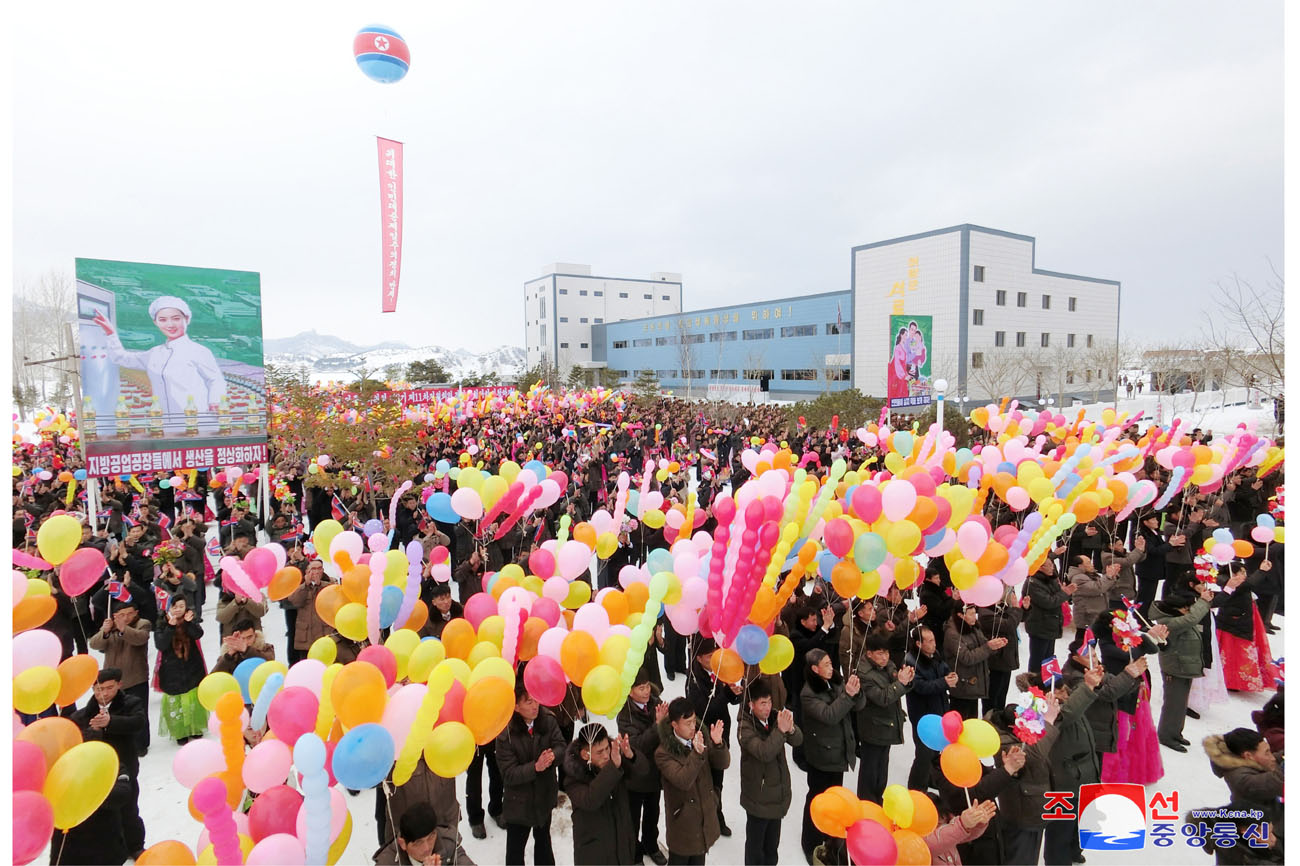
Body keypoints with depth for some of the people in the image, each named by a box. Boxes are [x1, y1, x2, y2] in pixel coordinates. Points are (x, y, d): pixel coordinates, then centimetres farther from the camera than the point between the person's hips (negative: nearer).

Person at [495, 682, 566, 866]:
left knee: (543, 840, 28)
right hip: (519, 803, -4)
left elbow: (560, 745, -14)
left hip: (545, 796, 4)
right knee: (515, 850, 14)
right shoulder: (506, 735, -25)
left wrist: (553, 755, -37)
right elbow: (508, 774, -23)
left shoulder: (548, 721, -14)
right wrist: (536, 767, -36)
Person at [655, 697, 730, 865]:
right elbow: (683, 781, -33)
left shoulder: (701, 739, -6)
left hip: (706, 816, 5)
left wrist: (718, 743, -31)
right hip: (683, 821, -5)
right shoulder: (663, 753, -23)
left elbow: (723, 764, -11)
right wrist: (696, 753, -46)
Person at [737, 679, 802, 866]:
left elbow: (797, 740, -10)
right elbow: (764, 753, -33)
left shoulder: (773, 718, -5)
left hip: (778, 792, 6)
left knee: (772, 843, 22)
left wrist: (791, 728, -31)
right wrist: (780, 730, -39)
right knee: (755, 843, 12)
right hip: (758, 797, -6)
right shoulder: (745, 727, -22)